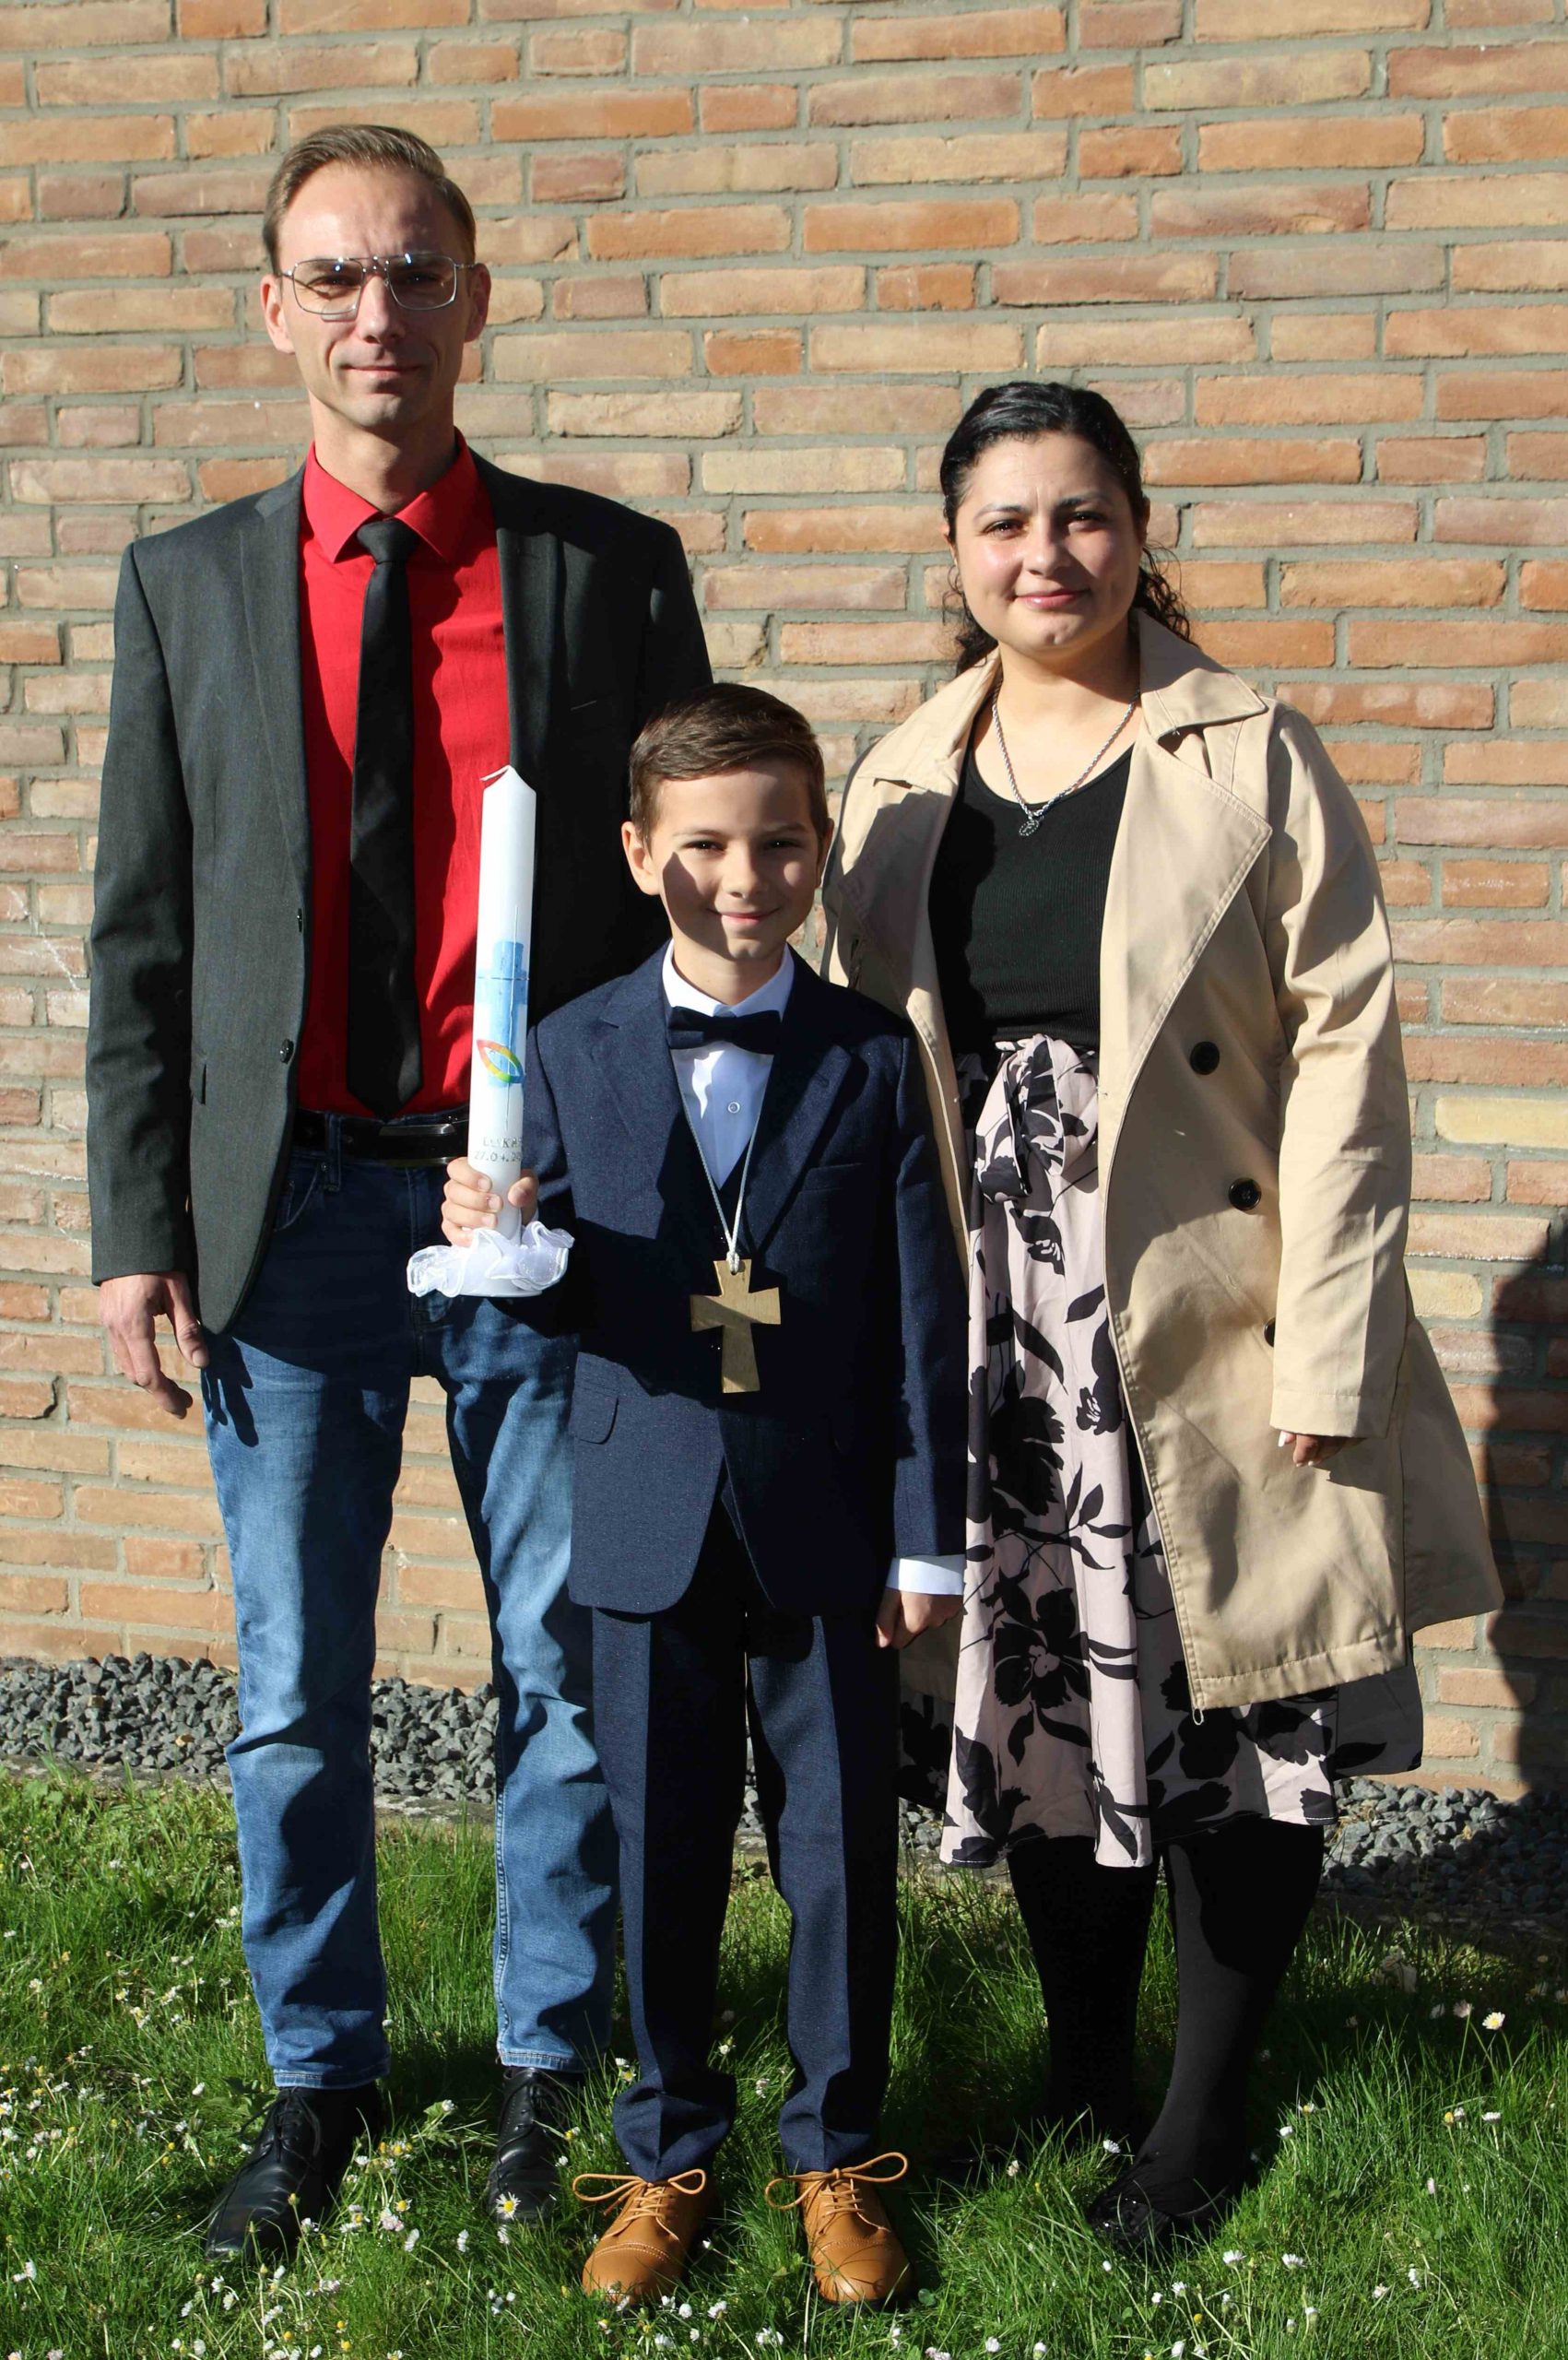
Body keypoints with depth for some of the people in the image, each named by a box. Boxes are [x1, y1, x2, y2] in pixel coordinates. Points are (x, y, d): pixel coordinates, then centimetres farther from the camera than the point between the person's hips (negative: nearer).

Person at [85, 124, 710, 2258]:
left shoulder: (612, 570, 2)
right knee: (295, 1697, 11)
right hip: (290, 1205, 1)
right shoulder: (186, 586, 6)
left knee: (566, 1674, 9)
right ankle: (320, 2080, 29)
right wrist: (136, 1228, -1)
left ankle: (556, 2065, 29)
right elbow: (140, 937, 6)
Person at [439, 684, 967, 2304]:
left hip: (825, 1533, -1)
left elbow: (921, 1317, -2)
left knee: (841, 1852, 9)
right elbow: (557, 1291, 4)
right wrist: (492, 1241, -19)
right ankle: (666, 2152, 30)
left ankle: (835, 2152, 29)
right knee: (658, 1858, 11)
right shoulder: (571, 1054, 1)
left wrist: (926, 1538, -3)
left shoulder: (874, 1060, -2)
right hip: (646, 1528, 1)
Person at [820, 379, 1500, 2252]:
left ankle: (1204, 2112, 23)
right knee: (1043, 1701, 12)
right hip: (996, 1342, 3)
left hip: (1209, 1338, -3)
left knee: (1239, 1720, 4)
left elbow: (1341, 1049, -8)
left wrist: (1323, 1352, -13)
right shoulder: (900, 787, 8)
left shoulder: (1251, 759, -3)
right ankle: (1081, 2070, 32)